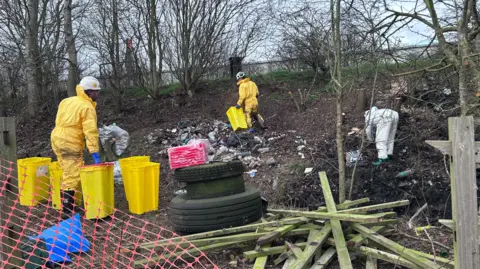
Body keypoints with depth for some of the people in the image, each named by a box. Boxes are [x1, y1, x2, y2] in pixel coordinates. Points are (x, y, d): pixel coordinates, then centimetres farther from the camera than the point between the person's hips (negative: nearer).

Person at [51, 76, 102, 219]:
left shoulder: (66, 101, 15)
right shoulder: (87, 107, -11)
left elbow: (59, 121, 16)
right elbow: (91, 131, -19)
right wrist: (95, 153, -22)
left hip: (57, 139, 9)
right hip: (71, 144, -9)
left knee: (68, 174, 20)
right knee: (72, 177, -4)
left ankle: (65, 203, 29)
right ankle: (66, 211, -3)